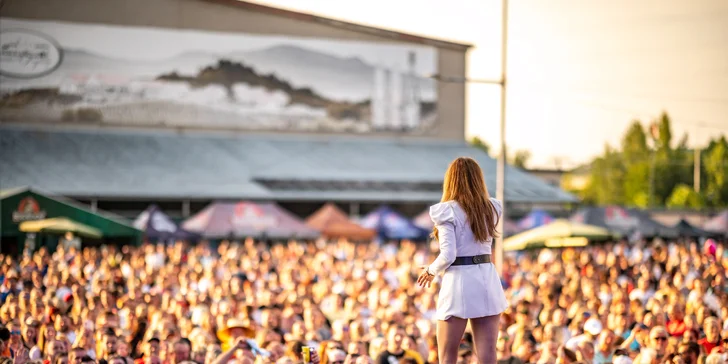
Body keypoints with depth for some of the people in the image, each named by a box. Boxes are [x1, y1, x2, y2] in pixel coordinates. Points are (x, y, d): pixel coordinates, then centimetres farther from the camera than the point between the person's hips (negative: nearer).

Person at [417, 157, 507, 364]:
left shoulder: (447, 211, -9)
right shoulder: (491, 208, 8)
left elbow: (448, 255, -16)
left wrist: (431, 271, 4)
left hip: (459, 280, -5)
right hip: (487, 279, 5)